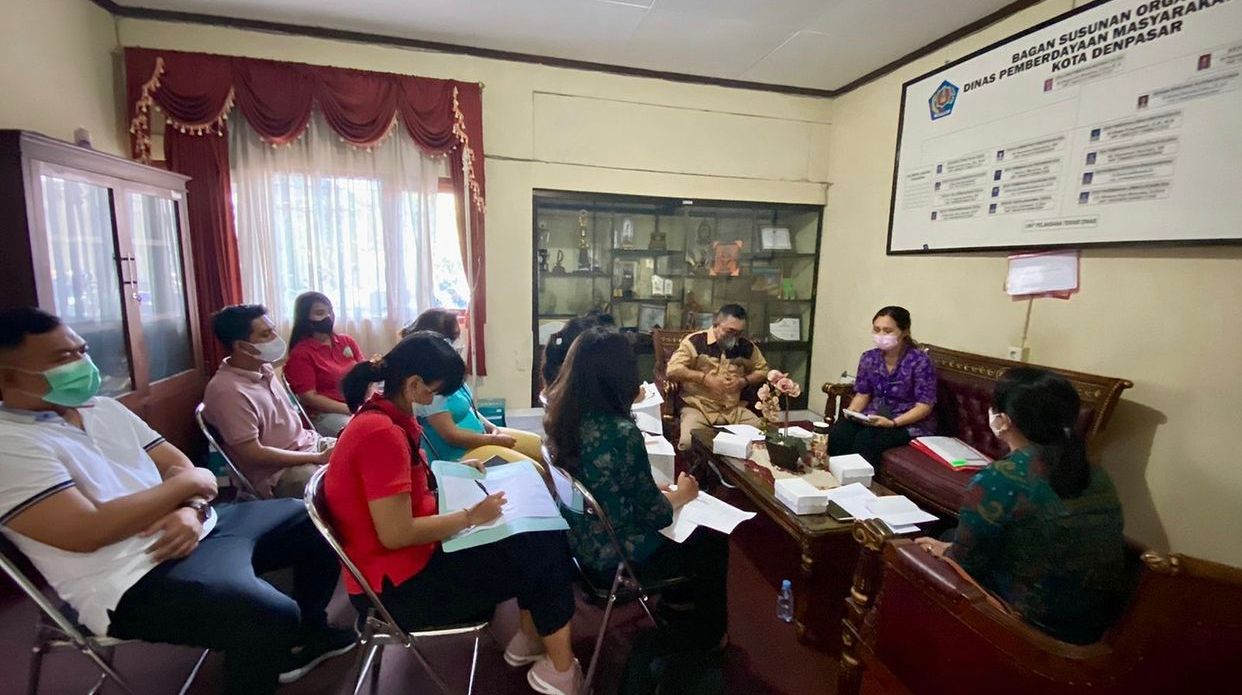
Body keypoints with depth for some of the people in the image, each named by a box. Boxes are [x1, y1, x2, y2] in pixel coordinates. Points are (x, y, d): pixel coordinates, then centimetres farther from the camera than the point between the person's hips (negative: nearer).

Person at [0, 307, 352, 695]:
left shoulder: (104, 408, 12)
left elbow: (177, 464, 11)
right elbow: (87, 532, -24)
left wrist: (191, 509, -10)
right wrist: (186, 484, -14)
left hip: (197, 527, 9)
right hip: (135, 577, -9)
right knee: (272, 616, -31)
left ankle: (309, 634, 30)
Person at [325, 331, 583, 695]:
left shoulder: (382, 416, 3)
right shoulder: (381, 432, -28)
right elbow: (395, 534, -29)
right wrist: (471, 516, -19)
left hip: (410, 554, 9)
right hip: (397, 585, -9)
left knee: (540, 534, 8)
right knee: (543, 551, -4)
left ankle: (530, 637, 19)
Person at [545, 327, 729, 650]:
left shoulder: (560, 416, -8)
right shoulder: (621, 432, -32)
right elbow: (653, 515, -20)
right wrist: (681, 494, -1)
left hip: (580, 541, 8)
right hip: (615, 556, -7)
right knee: (713, 540, 14)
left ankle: (675, 599, 44)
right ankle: (705, 637, 35)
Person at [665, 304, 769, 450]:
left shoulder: (746, 346, 8)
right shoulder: (696, 341, -6)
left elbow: (763, 370, 19)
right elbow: (672, 370, -10)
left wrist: (744, 381, -1)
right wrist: (704, 378, -15)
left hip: (734, 409, 4)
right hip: (698, 407, -4)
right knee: (689, 442, -30)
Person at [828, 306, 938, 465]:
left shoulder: (920, 361, -14)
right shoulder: (869, 358, 2)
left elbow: (924, 406, -14)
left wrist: (892, 423, -26)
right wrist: (851, 412, -12)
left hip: (910, 423, -4)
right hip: (875, 416, 4)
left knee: (865, 440, -31)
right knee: (838, 434, -25)